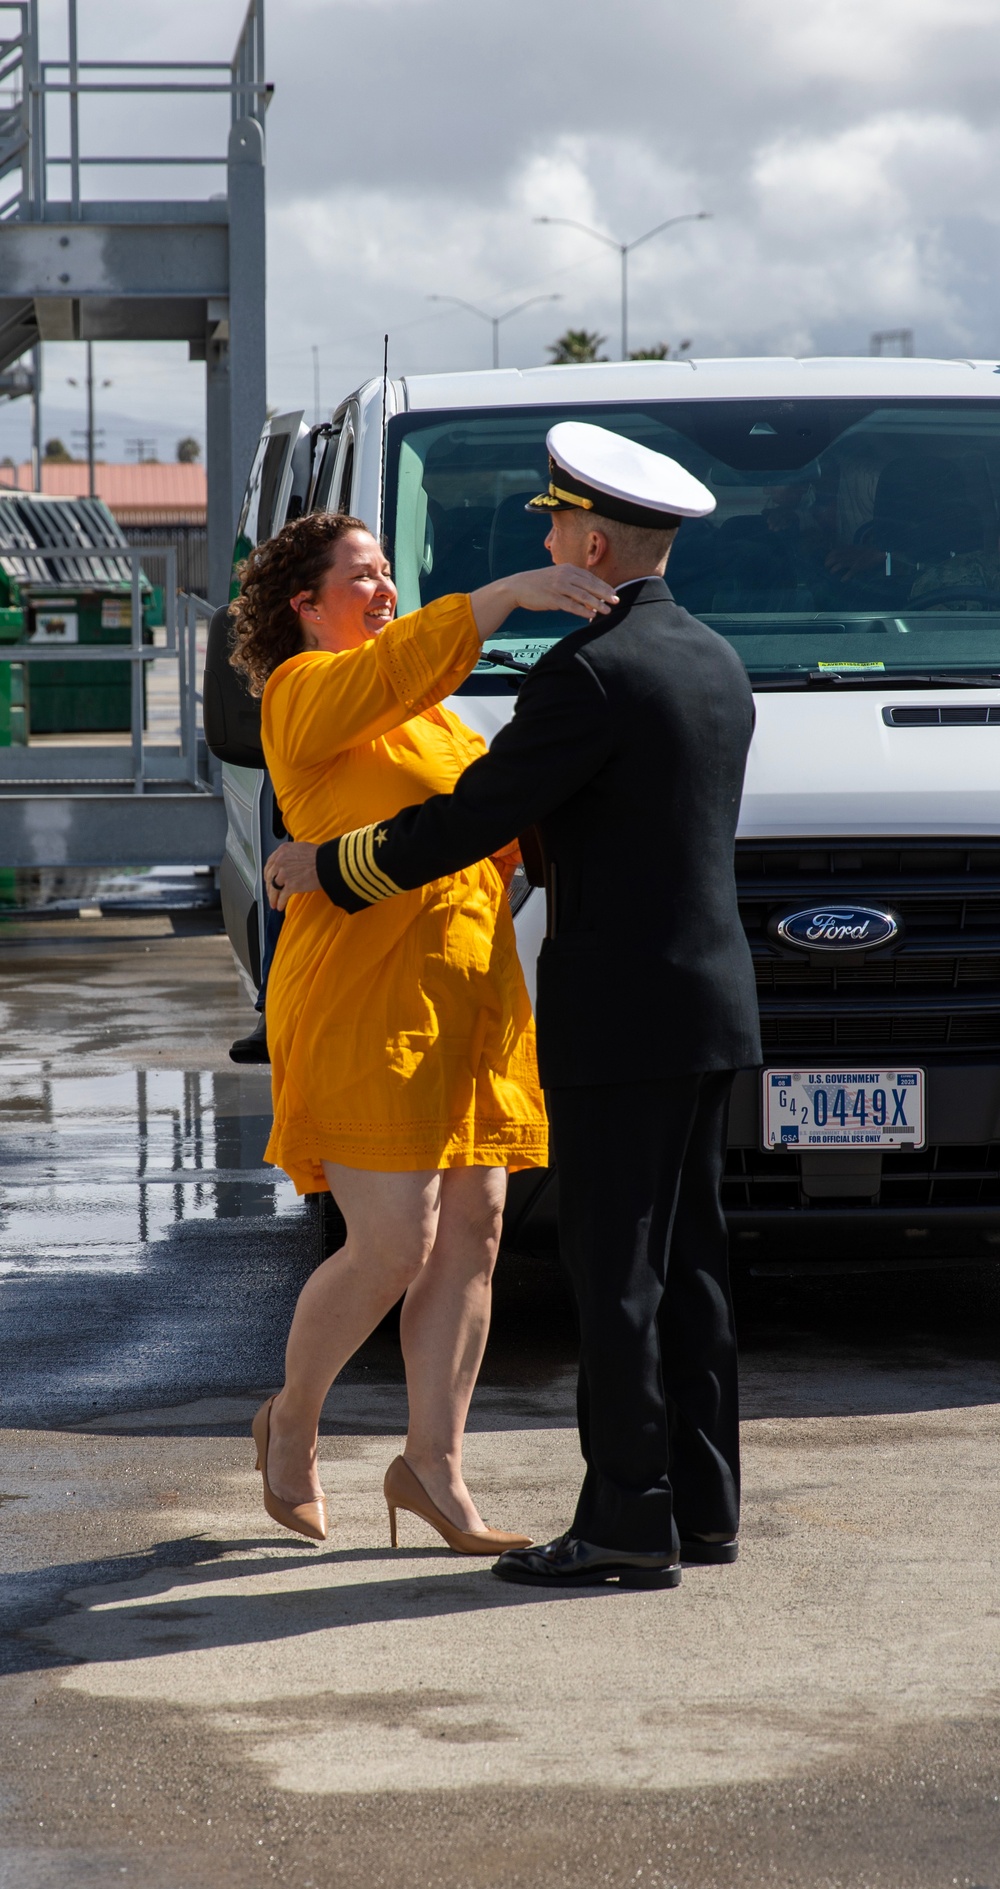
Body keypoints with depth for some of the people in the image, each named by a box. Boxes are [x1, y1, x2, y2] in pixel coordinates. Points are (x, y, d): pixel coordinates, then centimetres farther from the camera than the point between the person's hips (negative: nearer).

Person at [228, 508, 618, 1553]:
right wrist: (512, 592, -33)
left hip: (466, 1010, 8)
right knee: (393, 1248, -10)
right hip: (361, 1006, -8)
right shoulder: (307, 694, -6)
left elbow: (509, 816, 20)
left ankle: (433, 1466, 9)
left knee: (470, 1236, 2)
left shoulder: (432, 721, 21)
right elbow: (401, 666, -26)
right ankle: (291, 1424, 14)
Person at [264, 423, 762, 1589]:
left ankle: (627, 1524, -4)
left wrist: (322, 869, 0)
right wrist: (520, 845, 32)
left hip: (619, 1014, -9)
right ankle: (701, 1504, 16)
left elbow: (463, 825, -14)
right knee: (685, 1262, 12)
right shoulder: (716, 665, 12)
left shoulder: (587, 675, -16)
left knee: (615, 1269, -5)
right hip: (710, 1008, 9)